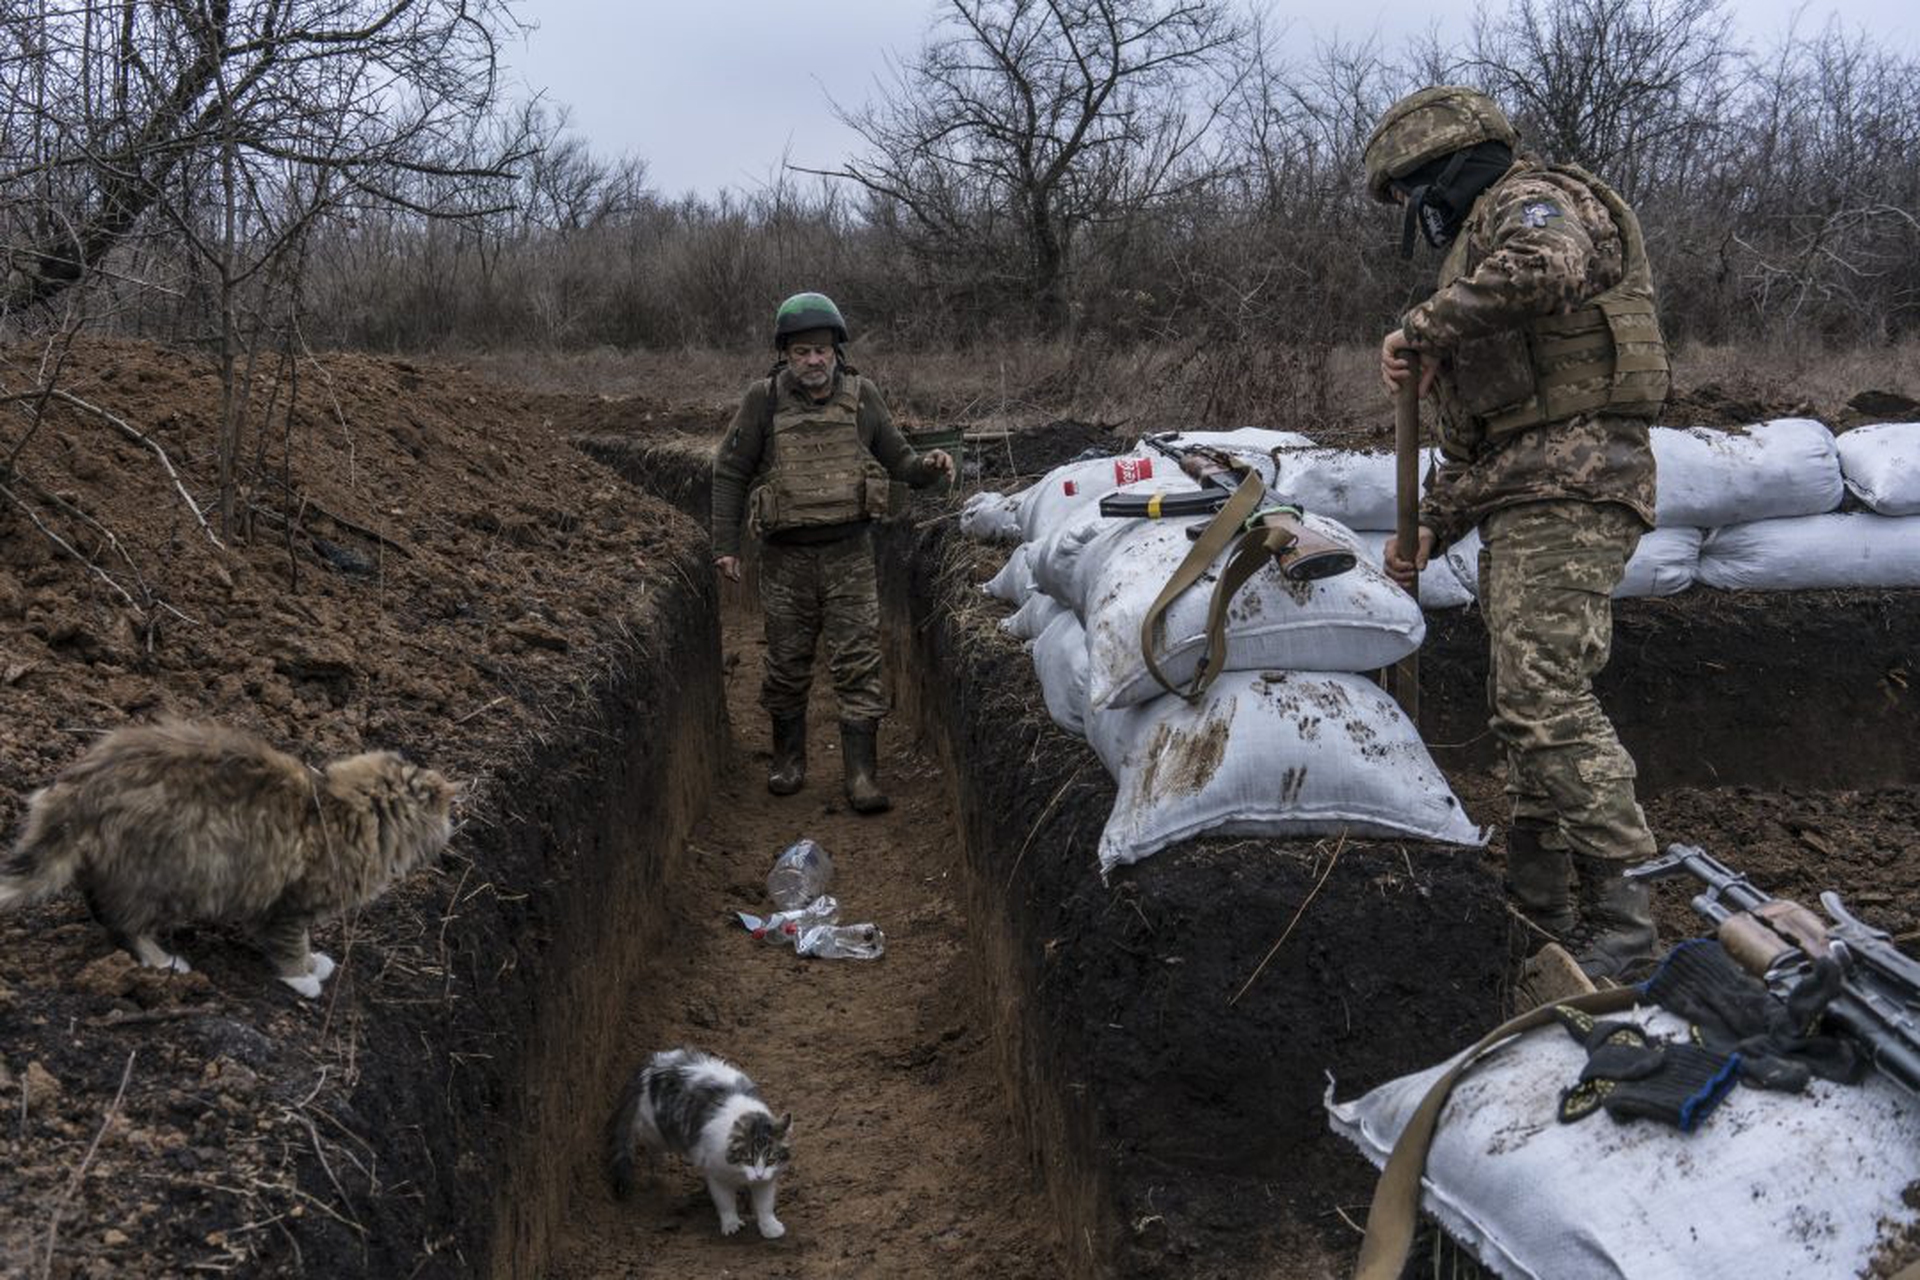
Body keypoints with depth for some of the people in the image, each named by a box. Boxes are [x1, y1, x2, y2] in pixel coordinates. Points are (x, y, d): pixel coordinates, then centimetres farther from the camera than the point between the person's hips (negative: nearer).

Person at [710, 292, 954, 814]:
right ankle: (788, 758, 30)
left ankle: (862, 774, -1)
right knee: (787, 663, 10)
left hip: (849, 552, 0)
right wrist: (726, 544, -2)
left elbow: (896, 457, 11)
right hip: (787, 555, 0)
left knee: (859, 663, -5)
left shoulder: (860, 395, 1)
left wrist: (927, 466, -12)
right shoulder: (765, 400, -4)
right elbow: (729, 473, 2)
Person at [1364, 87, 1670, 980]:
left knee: (1545, 697, -18)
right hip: (1521, 503, 11)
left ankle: (1620, 916, -15)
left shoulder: (1532, 201, -1)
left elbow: (1546, 268, -30)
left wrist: (1425, 327, -19)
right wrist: (1427, 530, 19)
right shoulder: (1480, 249, 28)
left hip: (1569, 487, -11)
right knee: (1522, 702, 11)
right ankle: (1540, 901, 18)